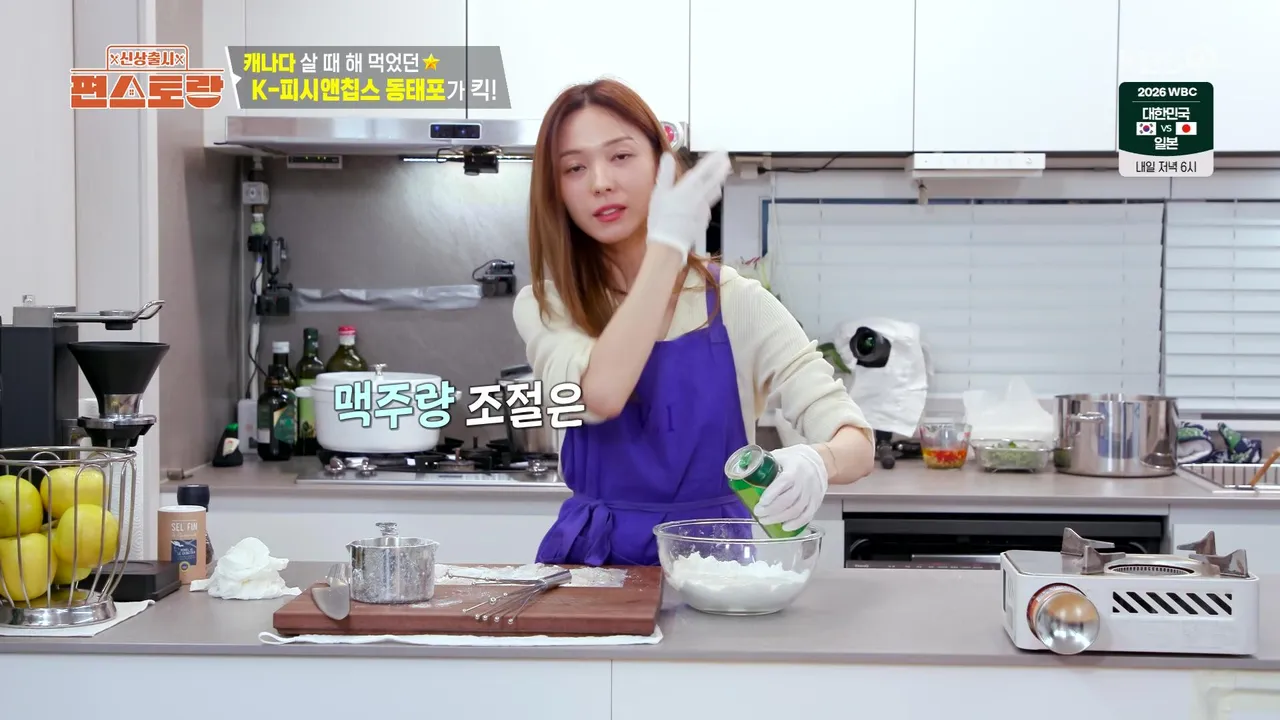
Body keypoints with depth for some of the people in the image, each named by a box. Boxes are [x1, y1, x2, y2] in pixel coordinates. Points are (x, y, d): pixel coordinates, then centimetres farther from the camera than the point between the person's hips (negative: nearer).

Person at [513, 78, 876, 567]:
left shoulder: (735, 302, -2)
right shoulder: (544, 307, 1)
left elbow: (856, 441, -10)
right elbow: (600, 395, -22)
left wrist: (817, 462, -33)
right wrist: (668, 243, -17)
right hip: (592, 556, -1)